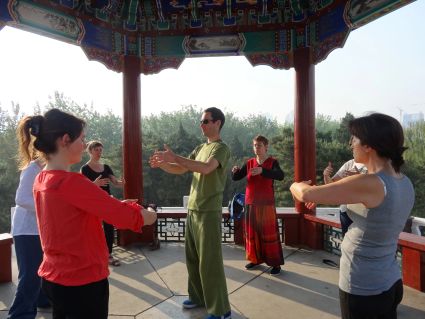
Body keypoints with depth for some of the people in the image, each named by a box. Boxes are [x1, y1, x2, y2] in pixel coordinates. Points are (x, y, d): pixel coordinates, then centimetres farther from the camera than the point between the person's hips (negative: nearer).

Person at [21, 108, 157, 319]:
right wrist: (147, 215, -3)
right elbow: (125, 217, -23)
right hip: (82, 282, -8)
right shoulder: (71, 182, -26)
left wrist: (116, 205, 6)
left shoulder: (41, 180, 2)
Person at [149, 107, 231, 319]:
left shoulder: (222, 148, -9)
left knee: (209, 262, -2)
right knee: (192, 258, 15)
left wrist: (174, 157, -28)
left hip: (209, 212, -8)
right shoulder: (200, 148, 16)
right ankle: (198, 297, 33)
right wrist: (162, 164, -2)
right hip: (192, 210, 8)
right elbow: (181, 170, 16)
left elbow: (206, 168, -27)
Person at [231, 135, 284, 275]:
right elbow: (235, 178, 4)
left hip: (266, 204, -4)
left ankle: (276, 263, 10)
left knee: (269, 233, -1)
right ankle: (256, 259, 26)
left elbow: (280, 176, -24)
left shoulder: (273, 162, -5)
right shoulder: (249, 163, 6)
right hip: (250, 204, 4)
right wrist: (235, 170, -19)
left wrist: (262, 170, -38)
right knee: (252, 232, 11)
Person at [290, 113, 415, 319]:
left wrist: (296, 185, 2)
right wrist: (323, 192, 11)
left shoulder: (370, 184, -27)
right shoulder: (405, 183, -2)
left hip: (363, 290, -7)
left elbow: (306, 195, -21)